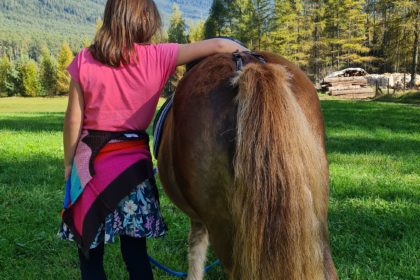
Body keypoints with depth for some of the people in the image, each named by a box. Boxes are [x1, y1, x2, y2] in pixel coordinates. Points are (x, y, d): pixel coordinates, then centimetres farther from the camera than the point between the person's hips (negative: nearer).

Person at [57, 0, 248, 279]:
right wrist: (245, 52, 13)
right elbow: (218, 45, -5)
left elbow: (74, 119, -2)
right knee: (135, 250, 12)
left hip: (90, 161, 0)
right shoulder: (158, 57, -5)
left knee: (90, 253, 10)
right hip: (134, 160, 0)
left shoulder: (85, 60, -3)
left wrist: (69, 163, 9)